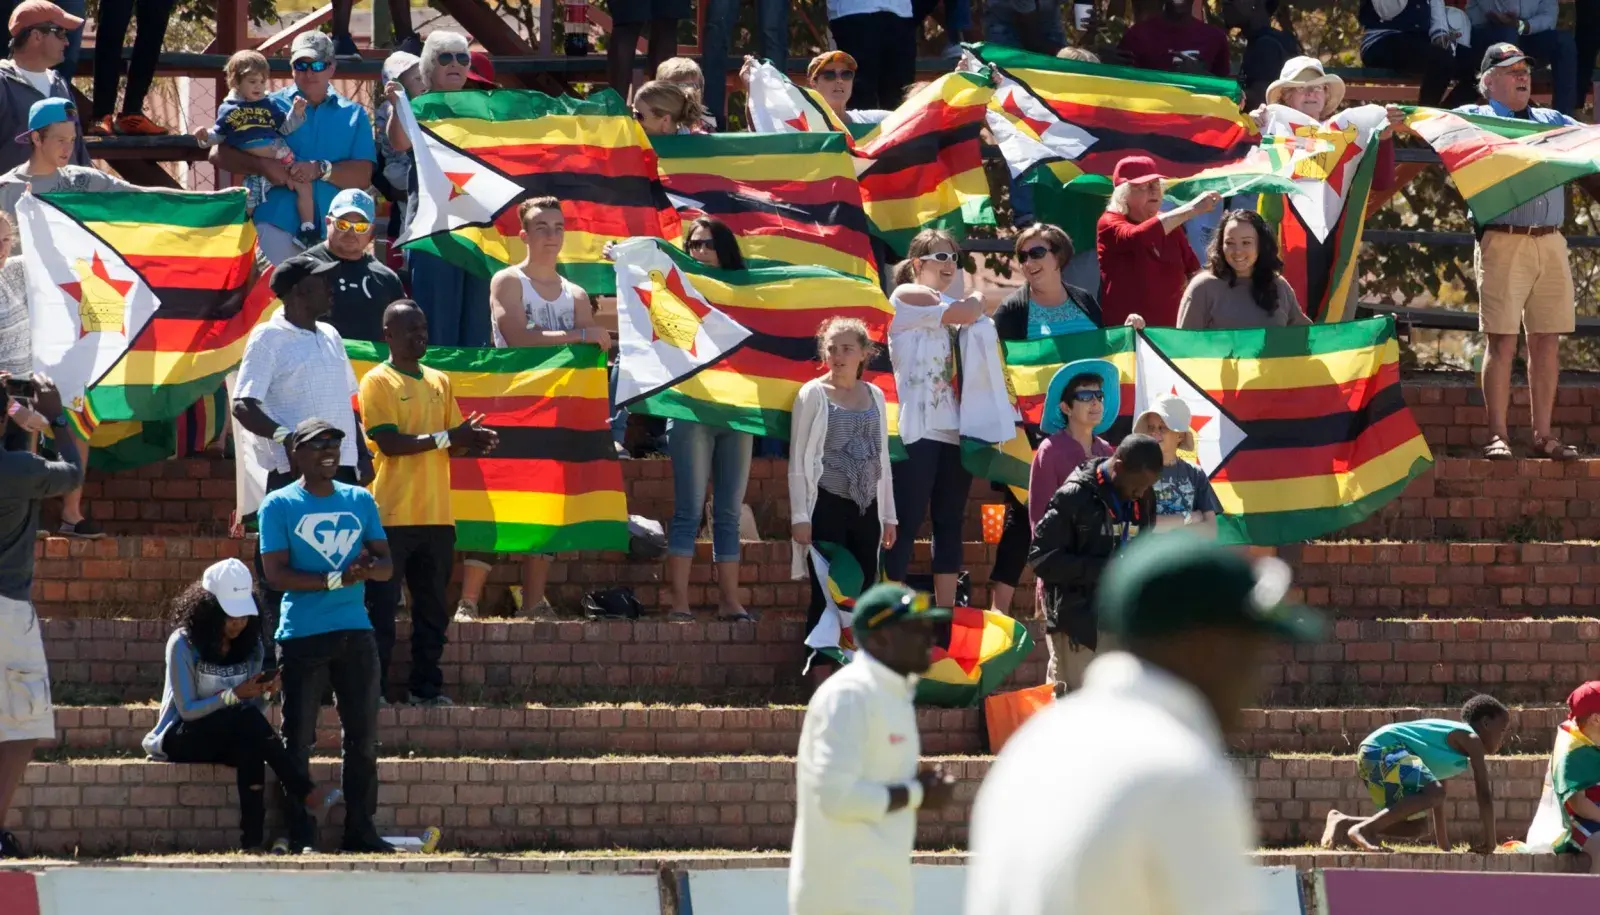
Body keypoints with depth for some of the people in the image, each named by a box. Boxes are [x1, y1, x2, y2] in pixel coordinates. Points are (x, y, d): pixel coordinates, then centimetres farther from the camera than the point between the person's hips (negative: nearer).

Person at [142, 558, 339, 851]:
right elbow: (187, 710, -16)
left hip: (230, 739, 5)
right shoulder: (184, 645, -12)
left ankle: (253, 840, -42)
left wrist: (264, 692, -21)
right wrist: (235, 695, -28)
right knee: (246, 718, -34)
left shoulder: (250, 646, 4)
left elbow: (255, 708, 2)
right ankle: (305, 792, -37)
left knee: (250, 750, -33)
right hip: (179, 738, -5)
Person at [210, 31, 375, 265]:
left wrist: (321, 170, -13)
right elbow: (219, 155, 3)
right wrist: (262, 166, -14)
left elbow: (363, 176, 4)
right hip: (278, 226, -2)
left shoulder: (353, 115, 14)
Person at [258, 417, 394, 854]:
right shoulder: (279, 506, -2)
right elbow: (275, 574, -10)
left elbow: (386, 564, 11)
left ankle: (360, 830, 11)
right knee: (298, 739, -2)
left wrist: (368, 568, -13)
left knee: (362, 736, 5)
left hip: (355, 633, 4)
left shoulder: (360, 501, 12)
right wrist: (335, 579, -19)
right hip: (302, 637, -4)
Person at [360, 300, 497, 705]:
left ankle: (427, 687, 13)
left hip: (436, 516, 6)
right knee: (382, 608, -5)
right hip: (393, 515, -6)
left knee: (433, 608, 8)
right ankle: (373, 686, -3)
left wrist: (473, 441, -5)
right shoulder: (377, 382, -4)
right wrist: (447, 437, -18)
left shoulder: (440, 382, 16)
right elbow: (389, 443, -14)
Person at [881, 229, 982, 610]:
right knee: (907, 521, -9)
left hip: (953, 429, 7)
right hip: (918, 428, -7)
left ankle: (946, 611, 8)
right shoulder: (907, 296, -1)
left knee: (950, 522, 6)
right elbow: (966, 312, -11)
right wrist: (977, 303, 8)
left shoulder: (946, 306, 22)